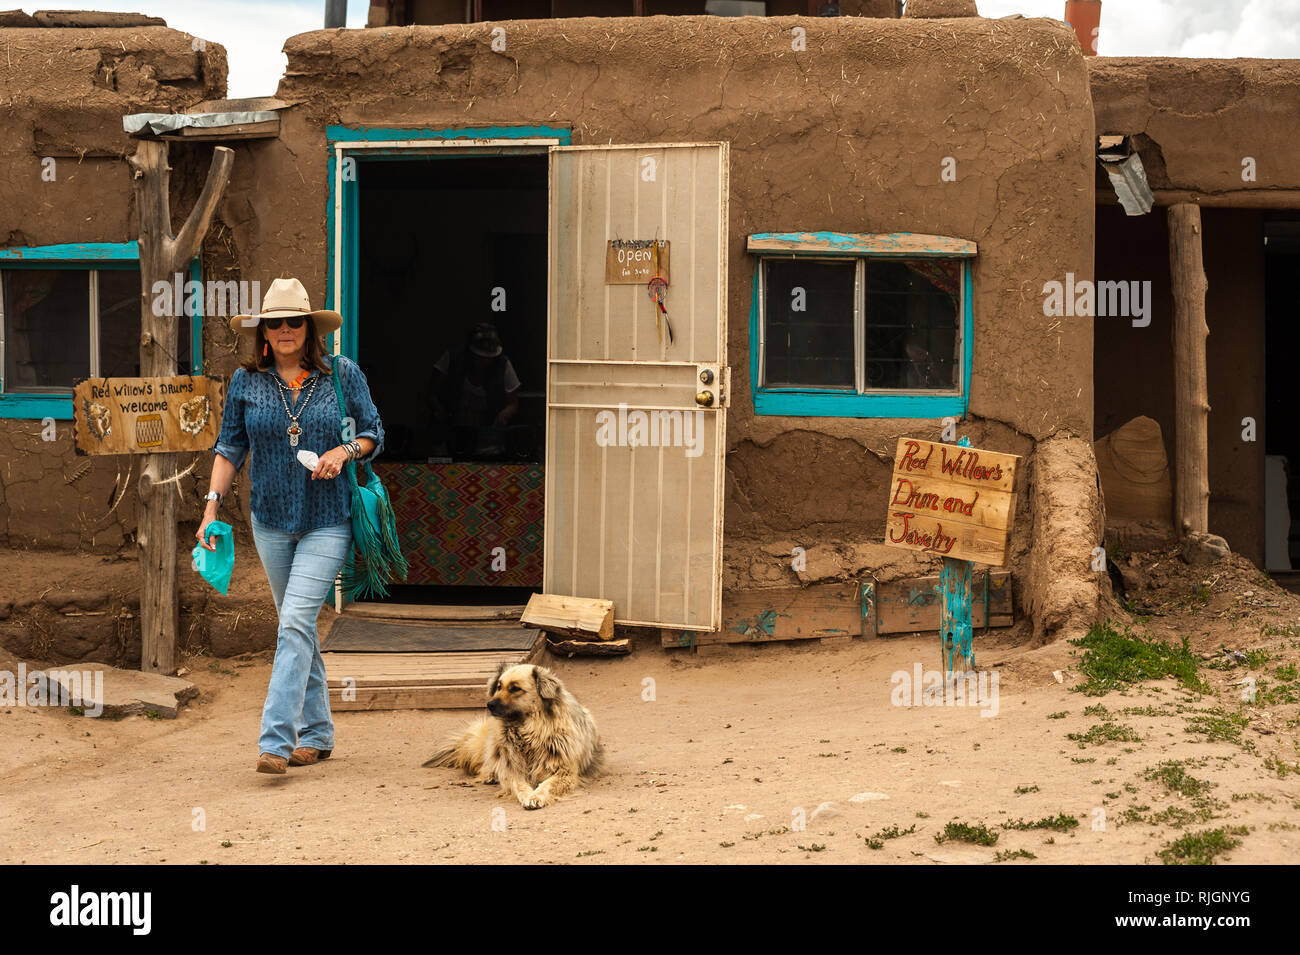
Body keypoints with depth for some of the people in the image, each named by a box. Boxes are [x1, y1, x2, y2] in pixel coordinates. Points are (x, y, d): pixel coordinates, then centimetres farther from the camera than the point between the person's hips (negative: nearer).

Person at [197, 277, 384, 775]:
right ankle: (317, 734, 22)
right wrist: (213, 505, -1)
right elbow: (229, 449, 9)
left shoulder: (343, 374, -1)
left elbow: (373, 433, 7)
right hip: (271, 519, 3)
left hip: (328, 521, -3)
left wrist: (345, 451, -13)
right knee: (298, 627, 11)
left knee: (296, 621, -15)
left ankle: (275, 740, -17)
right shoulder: (246, 381, 4)